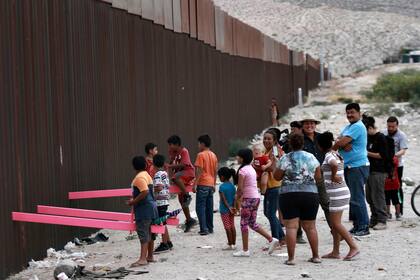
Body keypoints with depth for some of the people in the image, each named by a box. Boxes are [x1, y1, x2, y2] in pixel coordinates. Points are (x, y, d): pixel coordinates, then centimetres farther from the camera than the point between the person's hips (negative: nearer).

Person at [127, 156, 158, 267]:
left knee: (143, 233, -12)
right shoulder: (147, 175, 14)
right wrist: (134, 199, 20)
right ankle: (150, 256, 22)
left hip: (143, 208, -10)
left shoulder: (139, 178, -15)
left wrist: (133, 202, -18)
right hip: (150, 207, 10)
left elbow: (145, 192, -27)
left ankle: (142, 259, -15)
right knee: (149, 233, 15)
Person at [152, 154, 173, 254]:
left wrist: (151, 190, -12)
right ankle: (168, 242, 22)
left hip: (160, 201, -9)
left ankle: (164, 244, 0)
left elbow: (159, 187, -26)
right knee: (163, 223, 16)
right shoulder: (165, 173, 11)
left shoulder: (157, 175, -15)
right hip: (165, 200, 9)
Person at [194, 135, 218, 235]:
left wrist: (195, 184, -13)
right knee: (209, 207, 12)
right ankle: (210, 228, 14)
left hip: (202, 184, -7)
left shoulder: (201, 155, -11)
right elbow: (215, 171, 14)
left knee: (200, 207, -4)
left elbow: (199, 171, -16)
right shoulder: (213, 155, 11)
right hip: (211, 184, 7)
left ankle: (204, 229, -10)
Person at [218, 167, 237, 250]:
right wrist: (233, 208, 0)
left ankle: (230, 245, 0)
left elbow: (224, 199, -17)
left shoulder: (222, 187, -14)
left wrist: (229, 208, -16)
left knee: (227, 227, -2)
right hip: (231, 208, 6)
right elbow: (234, 198, 2)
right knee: (232, 226, 10)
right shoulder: (232, 186, 5)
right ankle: (234, 244, 14)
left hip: (224, 209, -6)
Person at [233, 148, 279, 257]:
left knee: (244, 223, 0)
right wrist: (239, 197, 18)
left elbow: (240, 188, -15)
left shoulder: (242, 170, -12)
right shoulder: (251, 168, 14)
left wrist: (237, 201, -5)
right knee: (252, 223, 17)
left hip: (249, 199, -9)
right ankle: (272, 240, 12)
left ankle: (245, 250, 3)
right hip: (256, 197, 9)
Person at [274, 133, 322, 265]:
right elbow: (318, 177, 11)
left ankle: (291, 258, -8)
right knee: (310, 226, 12)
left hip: (289, 195, -3)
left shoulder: (285, 159, -4)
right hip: (311, 194, 3)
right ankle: (316, 256, 16)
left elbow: (277, 176, 1)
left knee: (291, 226, -4)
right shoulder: (311, 157, 6)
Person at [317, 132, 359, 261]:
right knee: (335, 223, 12)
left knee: (336, 223, -6)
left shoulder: (329, 155, -14)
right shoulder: (336, 154, 14)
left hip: (336, 193, -10)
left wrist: (333, 176, -20)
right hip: (341, 191, 10)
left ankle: (354, 247, -7)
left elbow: (334, 164, -35)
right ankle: (335, 252, 15)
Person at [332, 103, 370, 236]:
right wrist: (344, 145, -17)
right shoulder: (348, 126, 19)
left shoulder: (357, 127, -13)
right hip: (349, 166, 10)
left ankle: (363, 227, -4)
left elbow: (341, 142, -19)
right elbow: (339, 141, 5)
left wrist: (331, 148, -2)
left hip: (357, 166, -10)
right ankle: (356, 225, 19)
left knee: (357, 198, -9)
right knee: (352, 197, 13)